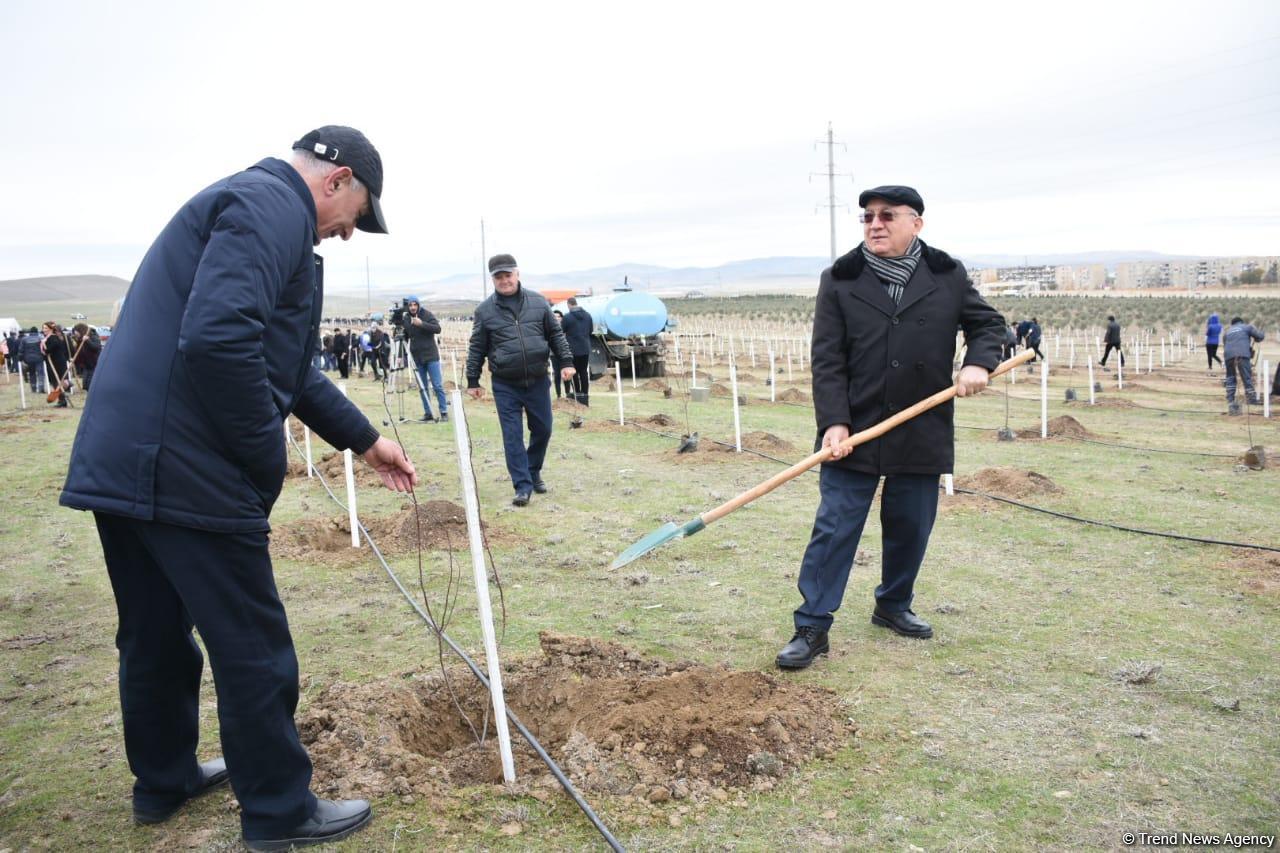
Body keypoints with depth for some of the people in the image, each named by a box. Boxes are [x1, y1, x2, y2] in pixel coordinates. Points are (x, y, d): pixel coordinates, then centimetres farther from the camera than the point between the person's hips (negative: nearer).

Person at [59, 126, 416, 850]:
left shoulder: (253, 207, 22)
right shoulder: (273, 206, -11)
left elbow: (294, 368, 27)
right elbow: (218, 340, -28)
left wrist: (366, 441, 29)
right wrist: (266, 454, -14)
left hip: (121, 464, 11)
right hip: (187, 477, -10)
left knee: (155, 638, 22)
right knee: (254, 650, 3)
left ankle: (164, 780, 40)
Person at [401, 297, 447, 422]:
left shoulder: (427, 315, -5)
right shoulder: (406, 318, 4)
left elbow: (437, 329, -16)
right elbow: (405, 336, 11)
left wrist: (422, 324, -27)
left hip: (431, 356, -3)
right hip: (417, 358, 3)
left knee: (438, 385, -5)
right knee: (422, 388, 4)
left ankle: (444, 412, 0)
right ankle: (428, 414, 10)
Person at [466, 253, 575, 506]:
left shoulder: (538, 301, 3)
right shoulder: (484, 310, -2)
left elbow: (555, 334, 9)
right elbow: (476, 348, 3)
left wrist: (566, 361, 0)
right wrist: (472, 381, 4)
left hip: (538, 381, 2)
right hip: (505, 385, -2)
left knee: (542, 430, 11)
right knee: (513, 436, -2)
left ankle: (534, 473, 33)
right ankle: (523, 486, 3)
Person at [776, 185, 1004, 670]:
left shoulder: (947, 277, 5)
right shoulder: (840, 281, -1)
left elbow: (987, 322, 15)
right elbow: (827, 360, -5)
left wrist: (978, 363, -7)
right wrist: (834, 422, -15)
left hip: (923, 432, 3)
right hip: (854, 432, -2)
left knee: (911, 529, 14)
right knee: (834, 529, -3)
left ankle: (892, 606, 36)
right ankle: (812, 627, 6)